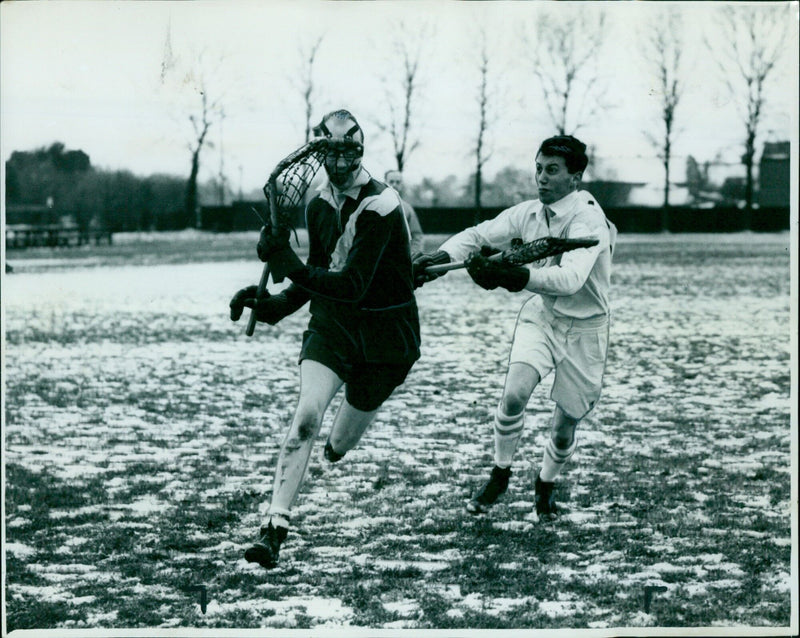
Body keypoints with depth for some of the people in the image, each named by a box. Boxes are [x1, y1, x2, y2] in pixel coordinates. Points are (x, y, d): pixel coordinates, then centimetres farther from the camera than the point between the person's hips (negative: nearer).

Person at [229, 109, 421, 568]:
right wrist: (276, 306, -1)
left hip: (383, 332, -4)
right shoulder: (319, 206, 2)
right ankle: (275, 529, -20)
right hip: (332, 321, 4)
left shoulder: (380, 206, -21)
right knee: (307, 416, -18)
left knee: (343, 441, 9)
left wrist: (292, 268, -39)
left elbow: (354, 284, -29)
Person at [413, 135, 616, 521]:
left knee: (565, 427, 6)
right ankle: (500, 475, 6)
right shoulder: (529, 213, -7)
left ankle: (546, 485, 38)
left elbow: (570, 278, -41)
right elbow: (478, 235, -9)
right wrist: (439, 258, -29)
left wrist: (513, 278, -55)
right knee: (514, 395, -19)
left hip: (583, 329, -3)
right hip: (540, 315, 3)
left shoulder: (589, 219, -26)